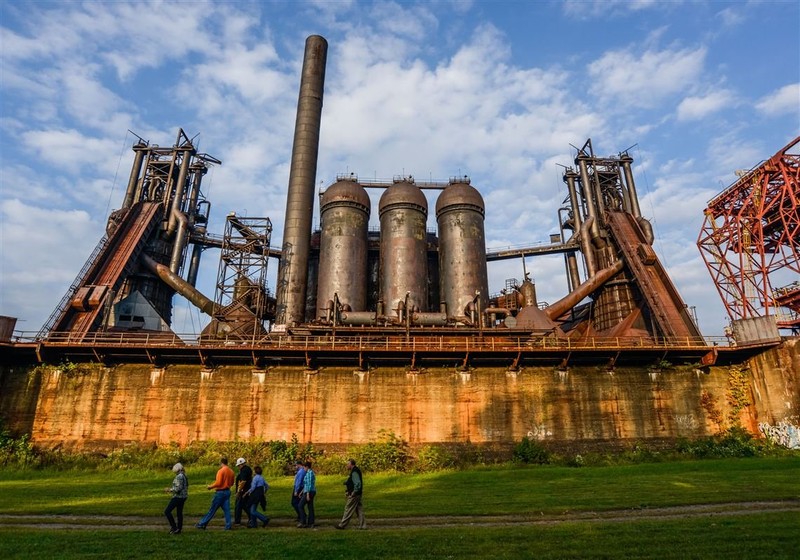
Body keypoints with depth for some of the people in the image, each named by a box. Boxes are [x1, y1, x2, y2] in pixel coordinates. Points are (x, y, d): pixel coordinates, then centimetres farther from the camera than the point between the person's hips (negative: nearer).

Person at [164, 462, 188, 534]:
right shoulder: (184, 476, 13)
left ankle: (174, 527, -1)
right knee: (179, 513, 13)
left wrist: (169, 489, -11)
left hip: (178, 497, -10)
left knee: (167, 511, -3)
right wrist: (171, 489, 19)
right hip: (183, 497, 10)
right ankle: (178, 530, 18)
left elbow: (178, 488, -23)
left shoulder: (179, 477, -18)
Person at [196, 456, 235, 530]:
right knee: (227, 509, 7)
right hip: (227, 492, 6)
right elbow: (232, 483, 14)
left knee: (212, 510, 4)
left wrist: (210, 486, -5)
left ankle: (202, 524, 14)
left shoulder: (221, 471, -15)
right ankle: (228, 526, 4)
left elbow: (218, 483, -19)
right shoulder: (231, 471, 7)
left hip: (220, 492, -6)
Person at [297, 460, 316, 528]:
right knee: (310, 507, 9)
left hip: (309, 492, -10)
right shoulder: (311, 472, 16)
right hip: (312, 491, 10)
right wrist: (302, 492, 25)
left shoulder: (309, 473, -15)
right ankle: (310, 524, 10)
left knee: (301, 505, -1)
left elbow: (309, 484, -21)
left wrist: (307, 494, -23)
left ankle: (303, 522, 0)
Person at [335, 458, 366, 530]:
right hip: (357, 494, 10)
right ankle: (362, 525, 12)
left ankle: (342, 524, 11)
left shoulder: (354, 472, -19)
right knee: (359, 510, 11)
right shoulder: (355, 471, 13)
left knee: (348, 509, 1)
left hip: (354, 495, -10)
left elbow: (358, 483, -28)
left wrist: (354, 492, -19)